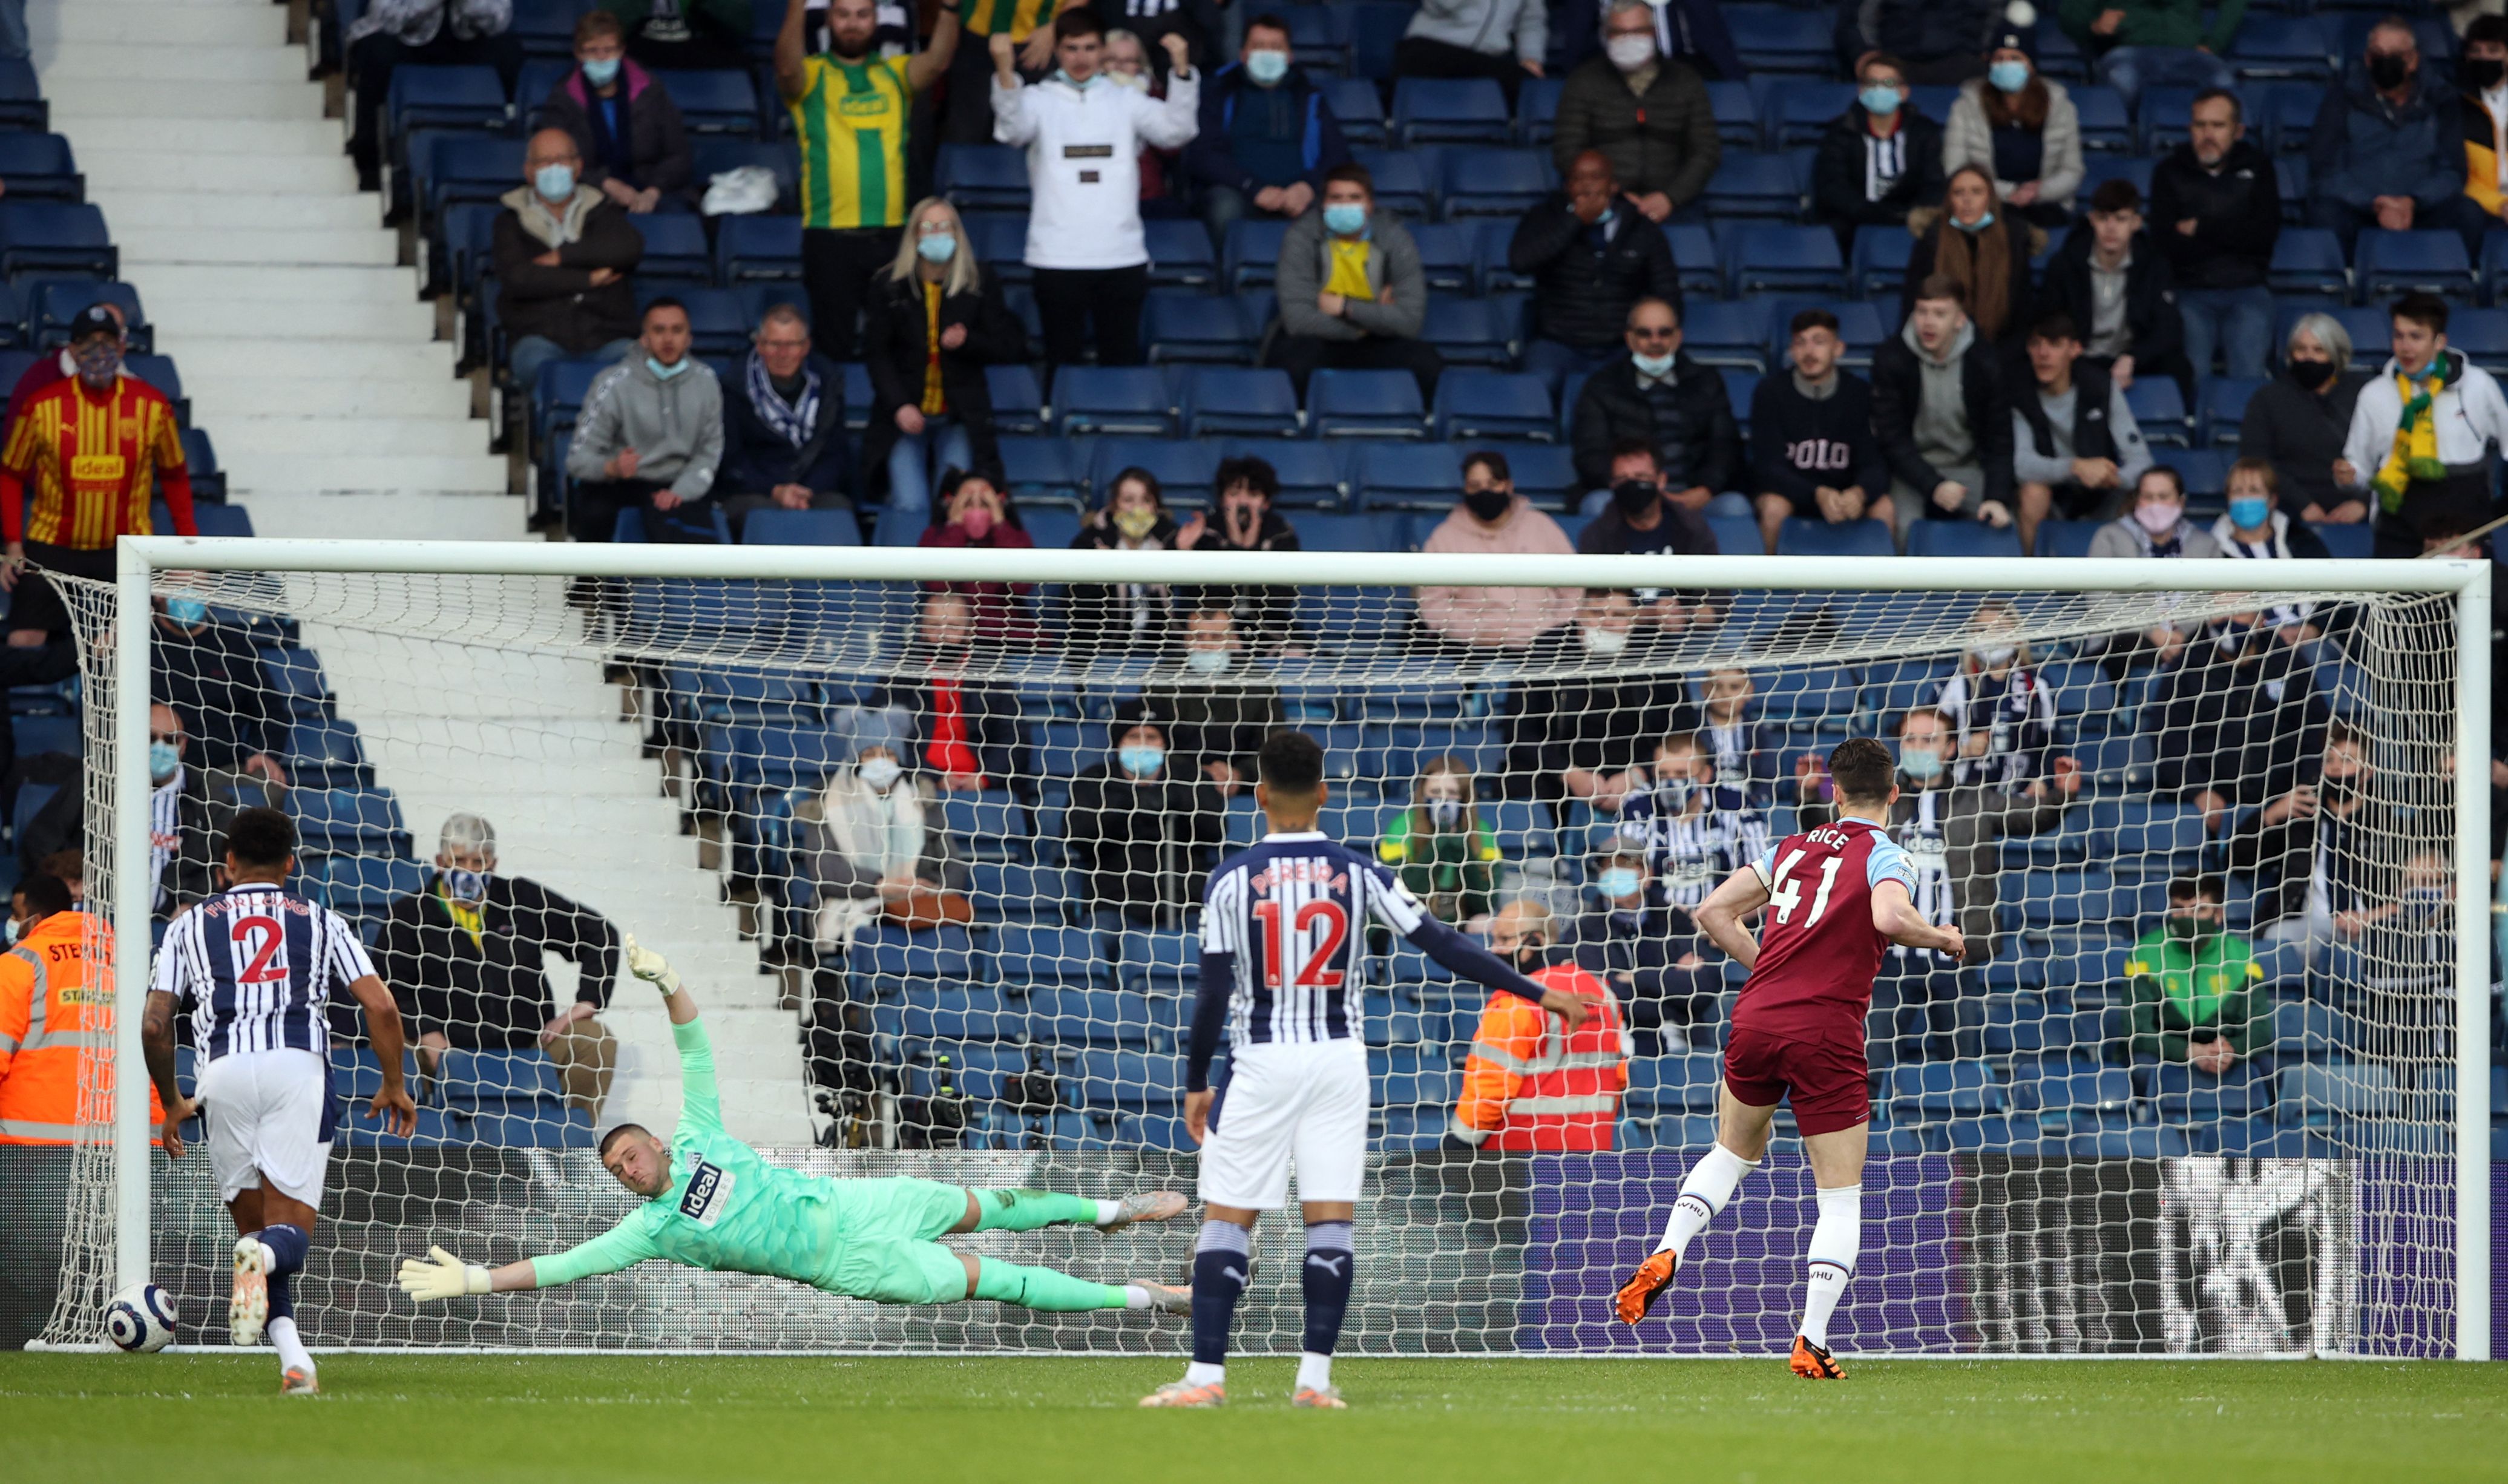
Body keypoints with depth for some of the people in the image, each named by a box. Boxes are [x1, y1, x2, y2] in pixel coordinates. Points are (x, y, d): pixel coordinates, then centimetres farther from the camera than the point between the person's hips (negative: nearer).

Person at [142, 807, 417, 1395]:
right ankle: (265, 1256, -39)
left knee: (253, 1227, 12)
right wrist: (394, 1087, 22)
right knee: (290, 1227, -1)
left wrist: (172, 1103, 27)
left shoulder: (191, 924, 21)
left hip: (223, 1067, 1)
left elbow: (154, 1025, 13)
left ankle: (293, 1356, -8)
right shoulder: (321, 921, 19)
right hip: (299, 1062, -1)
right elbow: (380, 1007, 8)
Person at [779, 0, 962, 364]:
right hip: (830, 236, -2)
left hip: (892, 235, 2)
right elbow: (788, 68, -18)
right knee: (835, 347, 0)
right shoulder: (811, 76, 5)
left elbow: (937, 61, -7)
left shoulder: (895, 75, 12)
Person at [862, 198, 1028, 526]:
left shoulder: (980, 286, 1)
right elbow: (876, 353, 1)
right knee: (911, 508, -17)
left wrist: (967, 341, -17)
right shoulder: (891, 287, 1)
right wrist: (899, 406, -13)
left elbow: (1009, 348, 4)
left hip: (959, 418, 1)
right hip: (905, 416, -1)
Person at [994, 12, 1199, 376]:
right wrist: (1004, 69, -31)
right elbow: (1013, 128, -15)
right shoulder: (1039, 100, 5)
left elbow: (1176, 130, 0)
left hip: (1122, 258, 2)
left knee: (1123, 359, 6)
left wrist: (1181, 68, -14)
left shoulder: (1125, 101, 11)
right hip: (1057, 259, -2)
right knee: (1062, 357, 2)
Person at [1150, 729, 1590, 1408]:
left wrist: (1196, 1084, 6)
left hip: (1263, 1064, -2)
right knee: (1331, 1219, 4)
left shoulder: (1232, 880, -4)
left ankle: (1207, 1374, -5)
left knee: (1226, 1219, 2)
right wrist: (1535, 993, 5)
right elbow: (1443, 945, -1)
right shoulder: (1359, 874, 0)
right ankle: (1316, 1377, -1)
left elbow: (1213, 992, -4)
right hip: (1339, 1058, 2)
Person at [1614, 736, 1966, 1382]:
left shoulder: (1792, 848, 14)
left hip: (1756, 1018, 5)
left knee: (1734, 1152, 30)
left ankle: (1666, 1254, 10)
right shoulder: (1883, 856, -2)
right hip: (1826, 1037, -5)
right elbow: (1891, 917, -23)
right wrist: (1941, 937, -4)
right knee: (1841, 1199, 5)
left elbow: (1714, 911, 15)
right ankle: (1812, 1344, -6)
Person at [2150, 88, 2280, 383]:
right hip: (2190, 290, 0)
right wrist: (2233, 239, -2)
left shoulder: (2258, 167, 14)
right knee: (2192, 377, -26)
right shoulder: (2170, 171, 12)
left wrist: (2201, 229, -1)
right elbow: (2166, 244, -2)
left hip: (2247, 291, 0)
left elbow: (2266, 234, 0)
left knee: (2248, 377, -25)